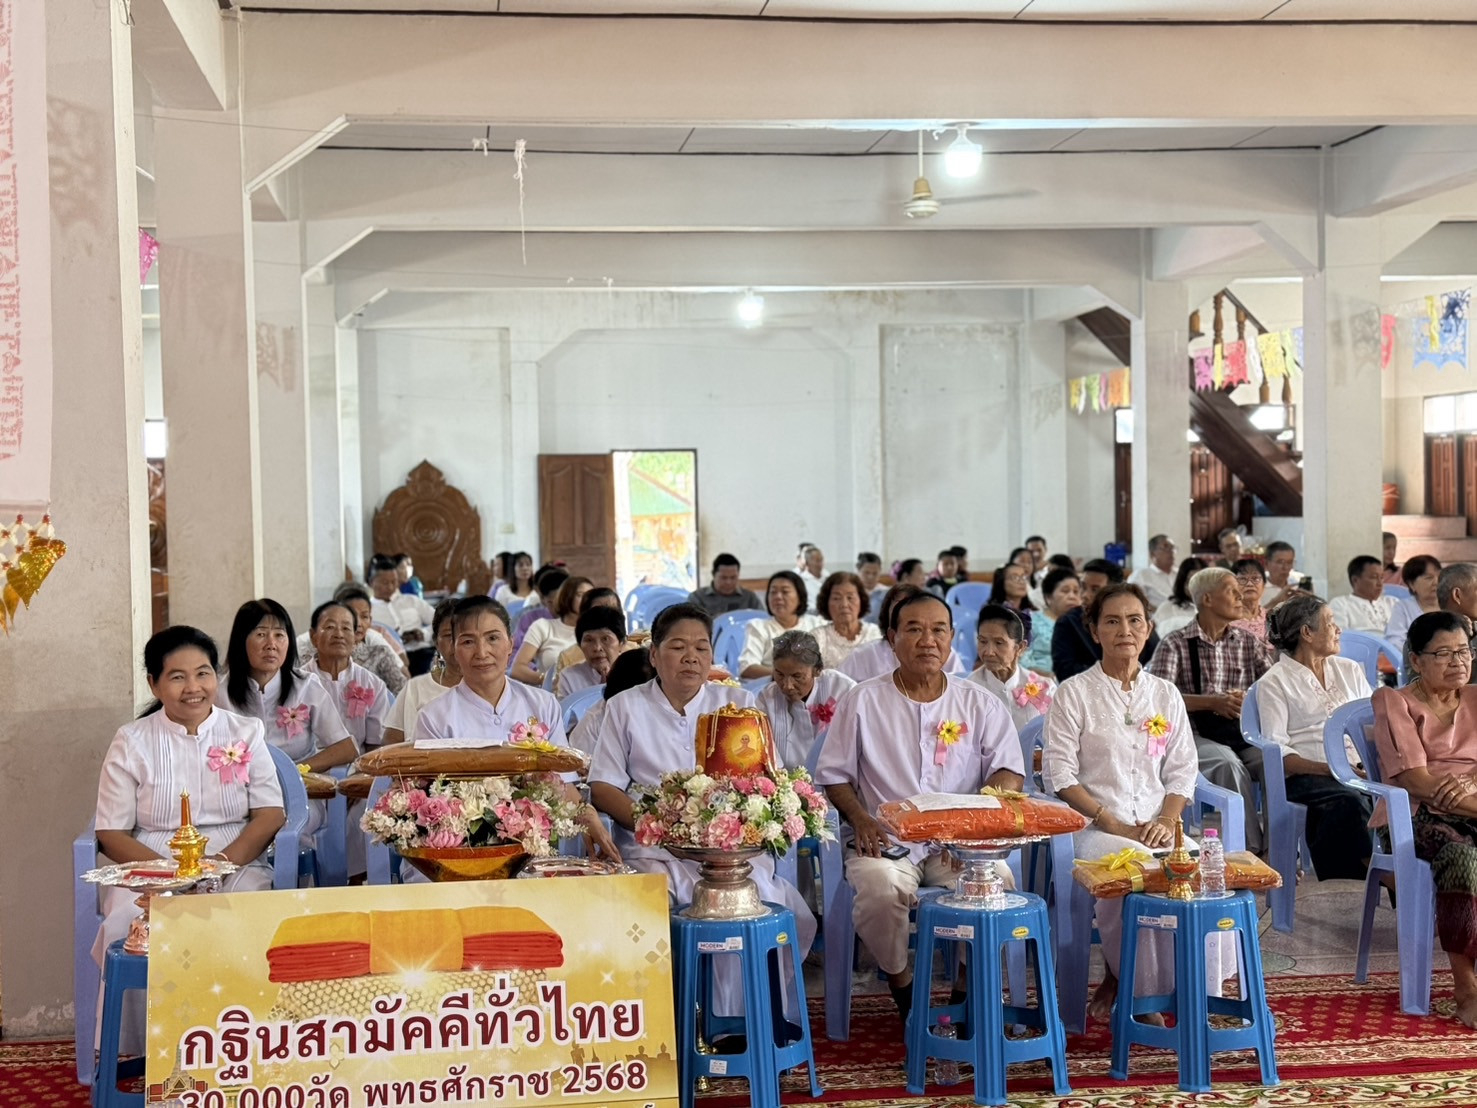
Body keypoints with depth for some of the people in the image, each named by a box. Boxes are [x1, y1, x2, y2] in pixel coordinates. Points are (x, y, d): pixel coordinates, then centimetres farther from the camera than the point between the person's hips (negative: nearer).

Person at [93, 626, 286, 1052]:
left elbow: (271, 814, 4)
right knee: (128, 923, -32)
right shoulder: (131, 742, 9)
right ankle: (141, 1045, -17)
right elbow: (112, 834, 4)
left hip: (237, 865, 0)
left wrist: (223, 861, -14)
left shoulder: (245, 733, 12)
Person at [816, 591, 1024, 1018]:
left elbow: (1010, 772, 5)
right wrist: (860, 819, -10)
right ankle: (901, 981, -4)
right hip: (887, 840, -1)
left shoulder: (979, 703, 10)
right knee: (880, 889, -34)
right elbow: (833, 774, 8)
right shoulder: (862, 701, 6)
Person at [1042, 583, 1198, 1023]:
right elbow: (1059, 775, -5)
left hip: (1155, 827, 4)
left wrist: (1167, 820, -6)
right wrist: (1114, 825, -13)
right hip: (1094, 826, -4)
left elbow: (1181, 770, 14)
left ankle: (1118, 980, -9)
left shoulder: (1165, 694, 16)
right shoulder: (1074, 693, 2)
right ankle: (1139, 994, -9)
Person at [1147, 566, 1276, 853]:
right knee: (1228, 763, -34)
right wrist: (1213, 703, -17)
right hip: (1196, 734, -3)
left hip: (1243, 733, 4)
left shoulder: (1248, 642, 19)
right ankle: (1251, 849, -28)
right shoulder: (1176, 644, 5)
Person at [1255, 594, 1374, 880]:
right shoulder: (1274, 682, 6)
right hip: (1305, 776, -4)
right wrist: (1328, 769, -18)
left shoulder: (1349, 669, 23)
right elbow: (1277, 750, -4)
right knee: (1349, 801, -37)